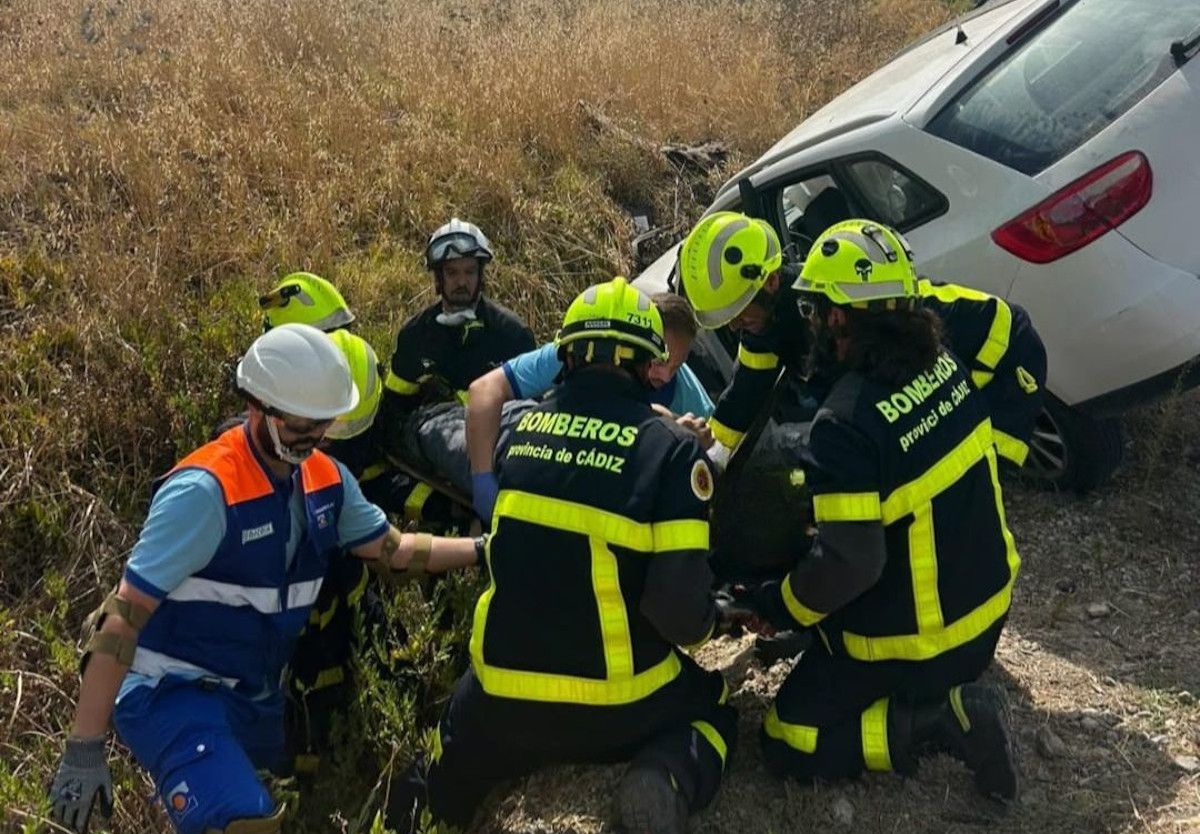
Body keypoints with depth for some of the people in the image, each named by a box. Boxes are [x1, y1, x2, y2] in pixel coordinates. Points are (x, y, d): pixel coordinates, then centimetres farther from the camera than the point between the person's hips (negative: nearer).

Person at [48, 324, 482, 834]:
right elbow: (125, 616, -24)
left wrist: (484, 548, -1)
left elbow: (392, 551, 11)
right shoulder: (205, 491, -24)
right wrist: (84, 749, -25)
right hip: (172, 691, -8)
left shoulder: (327, 479, 0)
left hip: (255, 695, 8)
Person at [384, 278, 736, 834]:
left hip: (501, 696, 4)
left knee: (453, 771, 35)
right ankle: (668, 778, -5)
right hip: (616, 701, -4)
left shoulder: (520, 429, 2)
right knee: (712, 709, 25)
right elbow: (680, 606, -17)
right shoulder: (671, 448, -12)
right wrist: (704, 623, 5)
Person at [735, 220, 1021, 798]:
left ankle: (941, 717, -7)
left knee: (788, 743, 7)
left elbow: (848, 562, -31)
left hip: (914, 640, -8)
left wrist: (776, 608, -12)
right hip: (985, 603, 8)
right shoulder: (942, 361, -7)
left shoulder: (846, 424, -29)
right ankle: (958, 675, 18)